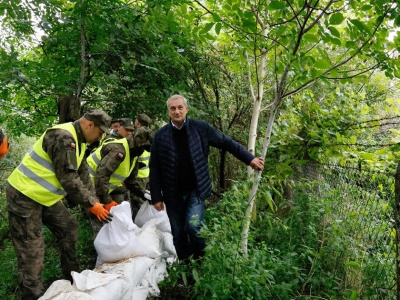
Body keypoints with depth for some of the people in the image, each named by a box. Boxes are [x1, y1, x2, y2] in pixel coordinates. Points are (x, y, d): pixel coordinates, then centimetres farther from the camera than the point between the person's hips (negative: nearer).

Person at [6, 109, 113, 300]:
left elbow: (82, 174, 11)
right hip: (24, 196, -10)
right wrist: (92, 205, -19)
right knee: (31, 250, -4)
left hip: (44, 197, 10)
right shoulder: (63, 137, -25)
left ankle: (72, 278, 27)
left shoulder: (78, 141, 7)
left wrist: (95, 201, 4)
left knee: (68, 229, 13)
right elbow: (68, 179, -26)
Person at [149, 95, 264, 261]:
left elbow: (226, 142, 3)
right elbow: (154, 168, 0)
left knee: (193, 225, -16)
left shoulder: (200, 128, -3)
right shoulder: (161, 135, -2)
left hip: (195, 190, -1)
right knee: (178, 234, 9)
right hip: (173, 194, 2)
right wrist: (156, 197, -2)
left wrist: (249, 158, -1)